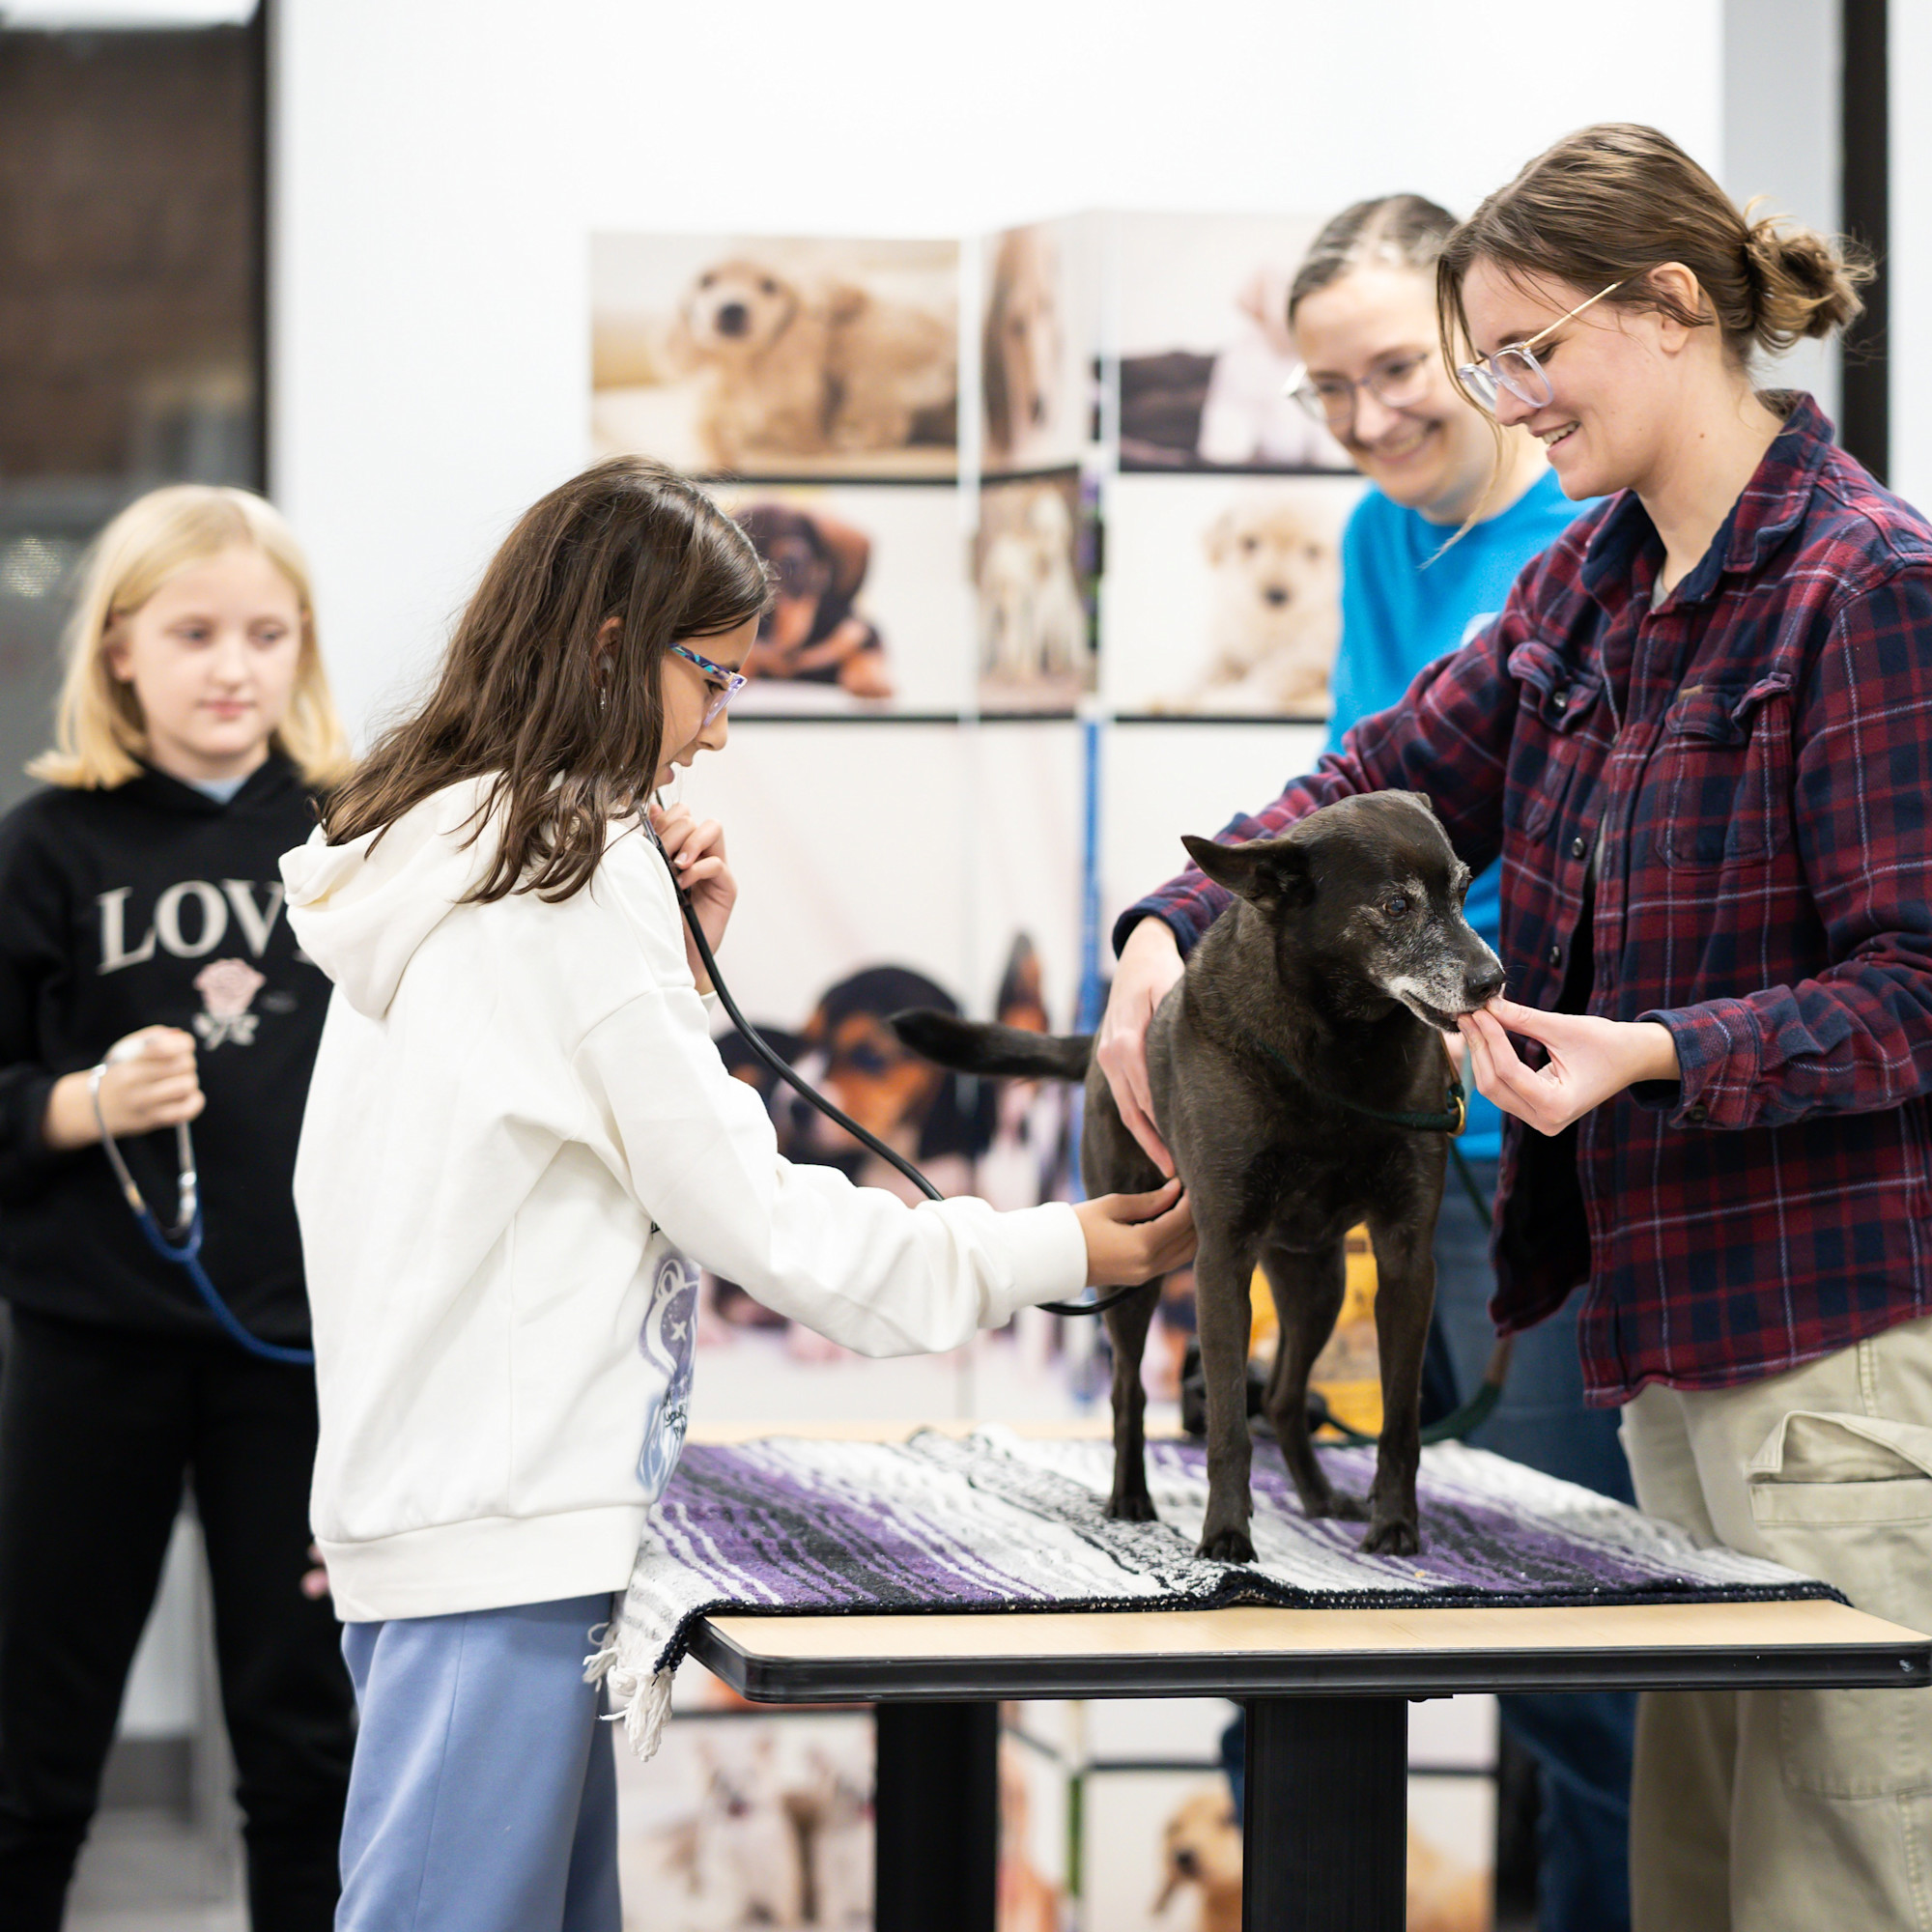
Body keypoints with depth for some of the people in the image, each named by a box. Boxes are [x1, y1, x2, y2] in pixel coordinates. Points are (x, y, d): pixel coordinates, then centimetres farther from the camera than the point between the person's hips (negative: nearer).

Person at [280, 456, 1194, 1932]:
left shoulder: (427, 855, 16)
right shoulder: (577, 869, -12)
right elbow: (736, 1205, -11)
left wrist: (674, 959, 10)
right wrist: (1053, 1253, -3)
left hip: (410, 1473, 10)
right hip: (506, 1522, -10)